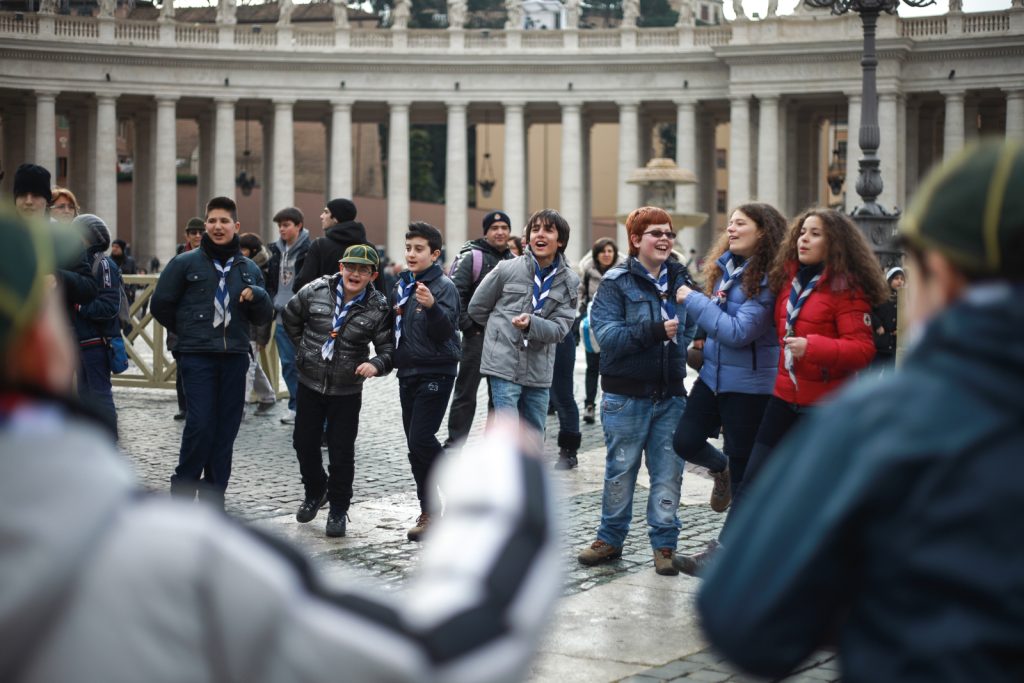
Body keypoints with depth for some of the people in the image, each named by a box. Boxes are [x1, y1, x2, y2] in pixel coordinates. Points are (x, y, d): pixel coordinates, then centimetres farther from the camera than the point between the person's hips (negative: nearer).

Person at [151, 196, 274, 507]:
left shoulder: (249, 269, 13)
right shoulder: (185, 263, 1)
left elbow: (264, 317, 13)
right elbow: (161, 304, 6)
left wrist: (257, 295, -7)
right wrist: (189, 332, 12)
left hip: (235, 358, 4)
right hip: (197, 357, -4)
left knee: (226, 430, 5)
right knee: (200, 426, -13)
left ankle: (213, 500, 13)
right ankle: (182, 492, 1)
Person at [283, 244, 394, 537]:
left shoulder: (378, 309, -10)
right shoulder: (315, 291, -8)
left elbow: (389, 349, -8)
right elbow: (291, 318, 11)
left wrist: (375, 365, -29)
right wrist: (305, 348, 11)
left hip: (346, 391, -2)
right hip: (310, 384, 2)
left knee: (341, 452, 1)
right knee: (304, 443, 11)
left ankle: (338, 510, 17)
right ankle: (314, 492, 37)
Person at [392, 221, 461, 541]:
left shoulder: (444, 286, -10)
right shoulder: (403, 285, 13)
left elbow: (444, 331, -19)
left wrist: (431, 307, -36)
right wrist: (394, 314, 3)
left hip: (435, 373, -8)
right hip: (408, 372, 8)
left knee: (421, 439, -16)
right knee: (415, 445, 8)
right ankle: (430, 512, 15)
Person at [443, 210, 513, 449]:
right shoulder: (472, 257, -7)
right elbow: (455, 293, -13)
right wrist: (466, 325, -15)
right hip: (477, 334, -6)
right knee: (466, 394, -3)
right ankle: (453, 445, 2)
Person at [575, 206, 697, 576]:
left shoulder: (680, 279, 9)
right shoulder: (617, 282, -5)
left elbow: (691, 326, 21)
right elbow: (606, 334, -16)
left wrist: (680, 342, 2)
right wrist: (654, 331, -21)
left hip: (670, 394, 4)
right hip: (627, 396, -3)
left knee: (668, 472, 5)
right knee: (620, 470, 7)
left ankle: (664, 543, 15)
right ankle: (610, 539, 21)